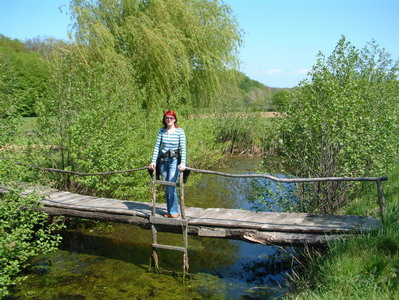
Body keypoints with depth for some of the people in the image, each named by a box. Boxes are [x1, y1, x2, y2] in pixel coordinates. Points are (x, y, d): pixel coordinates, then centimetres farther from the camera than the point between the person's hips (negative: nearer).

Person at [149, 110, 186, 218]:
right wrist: (153, 161, -5)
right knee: (166, 187, 9)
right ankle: (169, 211, 20)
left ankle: (174, 212, 4)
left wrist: (183, 163, -23)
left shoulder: (180, 131, -6)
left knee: (171, 186, -10)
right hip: (162, 161, 4)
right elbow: (157, 147, 3)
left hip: (174, 161, -4)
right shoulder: (162, 131, 5)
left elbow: (183, 148, -12)